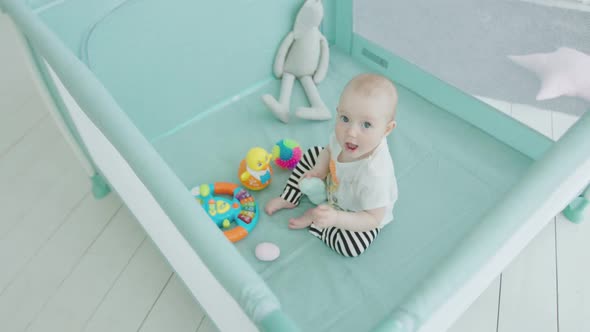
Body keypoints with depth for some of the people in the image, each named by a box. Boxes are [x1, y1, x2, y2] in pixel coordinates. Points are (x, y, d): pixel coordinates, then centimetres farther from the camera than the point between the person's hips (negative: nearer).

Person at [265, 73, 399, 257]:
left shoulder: (374, 174, -46)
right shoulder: (343, 134, -28)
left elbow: (374, 219, -34)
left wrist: (335, 218, -44)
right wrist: (319, 169, -19)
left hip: (361, 213, -5)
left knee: (351, 246, -26)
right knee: (312, 155, 8)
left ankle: (313, 219, -3)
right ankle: (289, 199, 22)